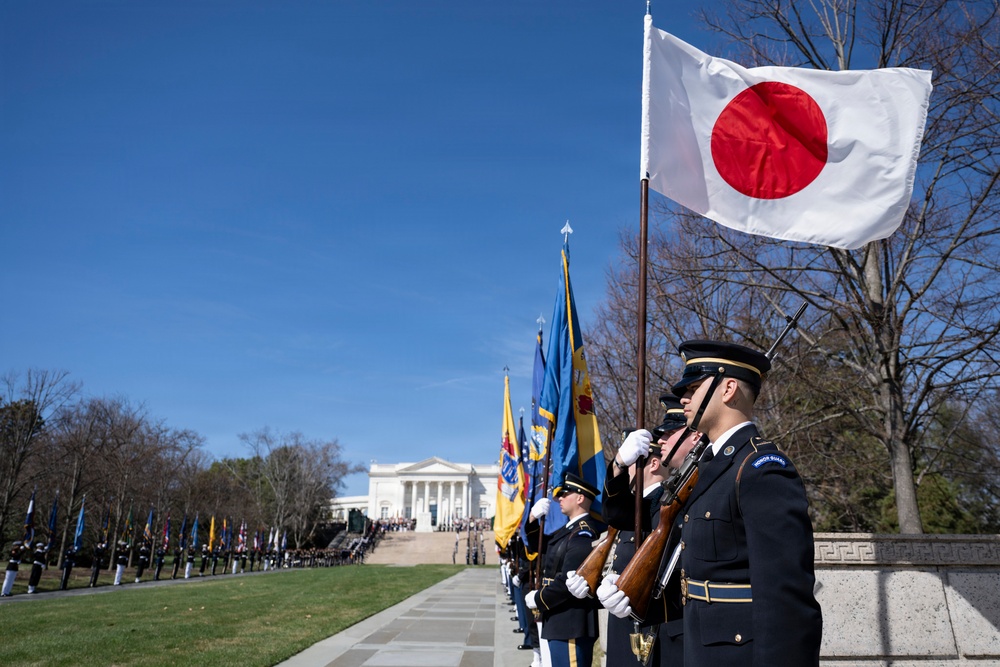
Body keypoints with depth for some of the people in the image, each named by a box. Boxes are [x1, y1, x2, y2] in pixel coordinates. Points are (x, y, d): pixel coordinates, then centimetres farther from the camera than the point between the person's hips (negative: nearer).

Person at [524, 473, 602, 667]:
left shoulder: (583, 533, -18)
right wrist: (534, 518, 7)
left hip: (571, 626, -10)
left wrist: (538, 599, -12)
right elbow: (538, 544, 25)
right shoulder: (568, 530, 13)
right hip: (560, 622, 10)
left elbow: (568, 580, -25)